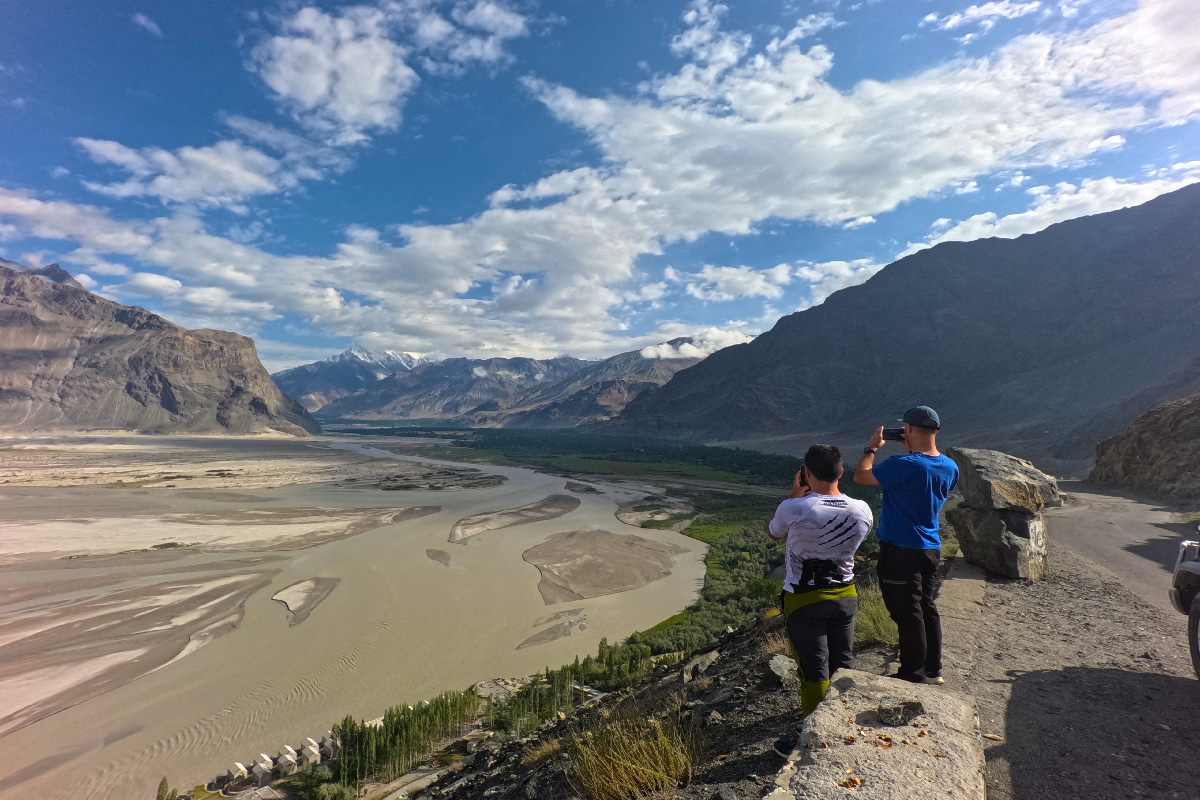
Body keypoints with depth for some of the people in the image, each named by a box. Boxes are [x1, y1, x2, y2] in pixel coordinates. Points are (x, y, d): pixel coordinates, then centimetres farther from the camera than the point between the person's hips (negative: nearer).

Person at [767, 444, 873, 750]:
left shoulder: (794, 509, -25)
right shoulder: (862, 511, -12)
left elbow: (772, 531, -2)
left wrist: (795, 495, 1)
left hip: (804, 600, -4)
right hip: (845, 595, 5)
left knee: (814, 670, 9)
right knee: (843, 666, 21)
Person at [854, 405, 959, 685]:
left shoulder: (903, 466, -25)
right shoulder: (950, 467, -1)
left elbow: (861, 476, -14)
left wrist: (871, 447, 1)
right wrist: (912, 452, 13)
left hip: (901, 552, -8)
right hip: (931, 548, 8)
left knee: (908, 614, 5)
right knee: (928, 608, 20)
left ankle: (914, 676, 18)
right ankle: (933, 670, 33)